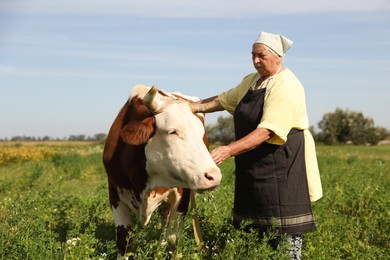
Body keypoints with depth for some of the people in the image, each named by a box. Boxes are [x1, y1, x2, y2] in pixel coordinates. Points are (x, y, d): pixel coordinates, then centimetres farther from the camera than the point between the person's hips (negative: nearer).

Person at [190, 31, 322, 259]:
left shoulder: (286, 87, -17)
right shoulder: (252, 81, 12)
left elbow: (267, 131, -26)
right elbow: (224, 100, 20)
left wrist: (229, 151, -32)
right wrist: (194, 107, 5)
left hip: (283, 165, -8)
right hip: (254, 166, 9)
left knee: (285, 225, -3)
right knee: (257, 223, 13)